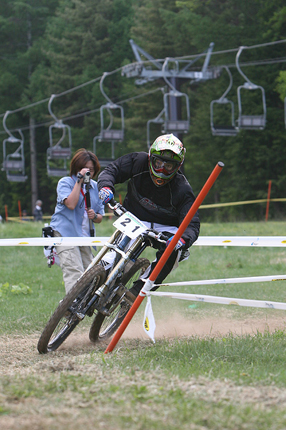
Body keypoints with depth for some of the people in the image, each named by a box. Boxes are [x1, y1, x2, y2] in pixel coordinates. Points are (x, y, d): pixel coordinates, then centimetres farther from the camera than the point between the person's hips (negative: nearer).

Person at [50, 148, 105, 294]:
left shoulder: (95, 187, 17)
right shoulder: (65, 182, 1)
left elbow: (100, 217, 18)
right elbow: (71, 204, -18)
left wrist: (95, 216, -6)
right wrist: (79, 181, -15)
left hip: (84, 236, 6)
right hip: (65, 233, -6)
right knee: (74, 273, -20)